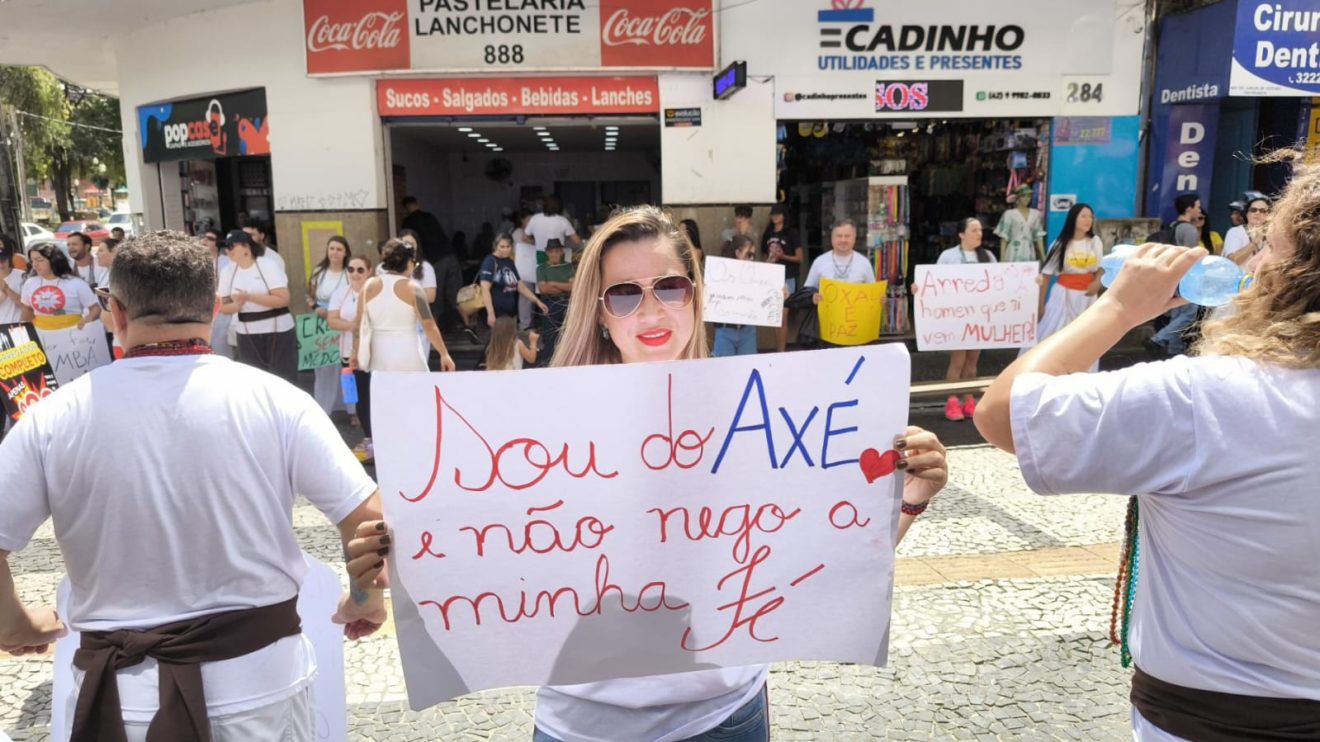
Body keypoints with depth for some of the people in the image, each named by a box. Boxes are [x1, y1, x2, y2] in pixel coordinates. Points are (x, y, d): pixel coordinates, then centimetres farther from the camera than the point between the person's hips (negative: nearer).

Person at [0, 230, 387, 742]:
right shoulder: (272, 399, -13)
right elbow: (367, 517, -11)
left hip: (120, 691, 0)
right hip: (259, 678, 0)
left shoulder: (54, 418, -10)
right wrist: (365, 598, 7)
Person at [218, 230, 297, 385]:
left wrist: (249, 297, -21)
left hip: (278, 332, -4)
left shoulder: (268, 265, -8)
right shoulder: (228, 272, 5)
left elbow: (283, 299, -17)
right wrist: (237, 305, -13)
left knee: (284, 381, -2)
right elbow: (224, 306, 9)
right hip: (247, 336, 4)